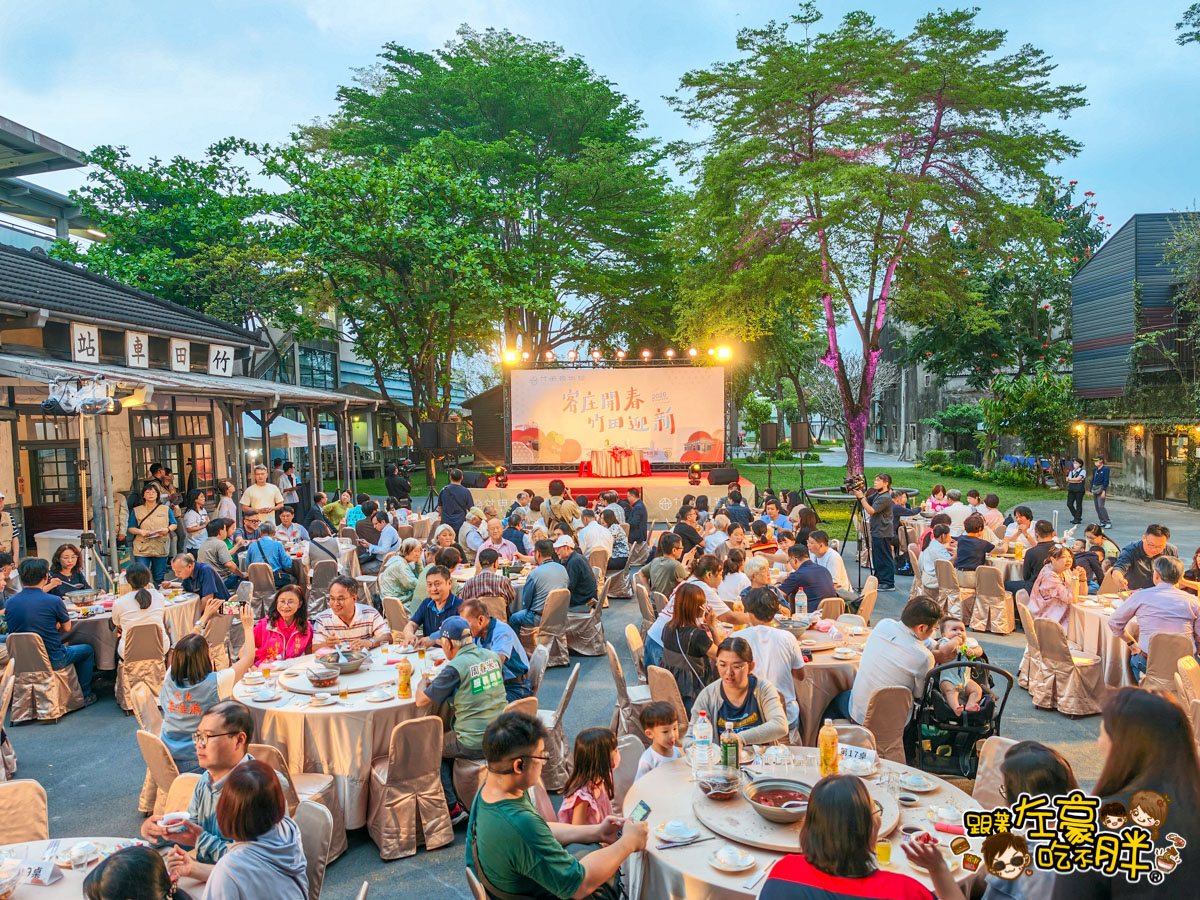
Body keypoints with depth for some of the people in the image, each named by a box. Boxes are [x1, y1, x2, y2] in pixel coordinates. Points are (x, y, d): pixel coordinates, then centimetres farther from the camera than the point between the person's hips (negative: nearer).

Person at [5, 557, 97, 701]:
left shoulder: (9, 603, -4)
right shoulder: (54, 601, -18)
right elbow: (66, 628, -2)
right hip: (52, 661, -6)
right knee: (88, 650, 22)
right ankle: (84, 695, 23)